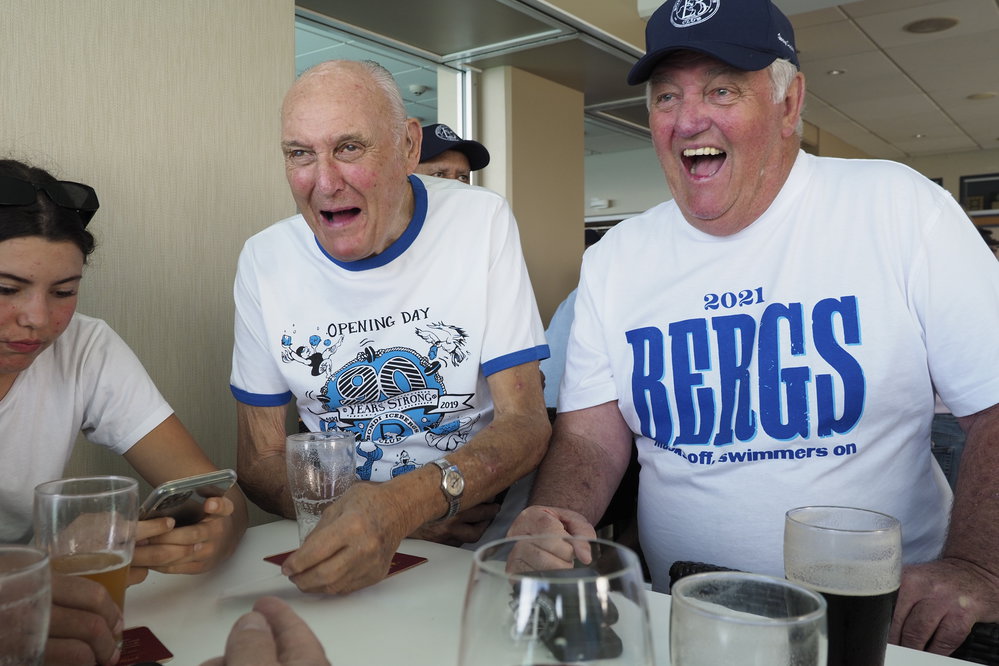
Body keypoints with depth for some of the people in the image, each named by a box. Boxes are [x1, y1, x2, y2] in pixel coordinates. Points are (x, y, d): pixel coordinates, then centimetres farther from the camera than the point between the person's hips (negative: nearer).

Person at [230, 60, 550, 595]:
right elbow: (259, 461, -1)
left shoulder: (483, 223, -9)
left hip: (482, 535, -2)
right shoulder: (265, 260, -4)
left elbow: (526, 422, -13)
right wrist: (388, 517, -19)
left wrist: (407, 504, -32)